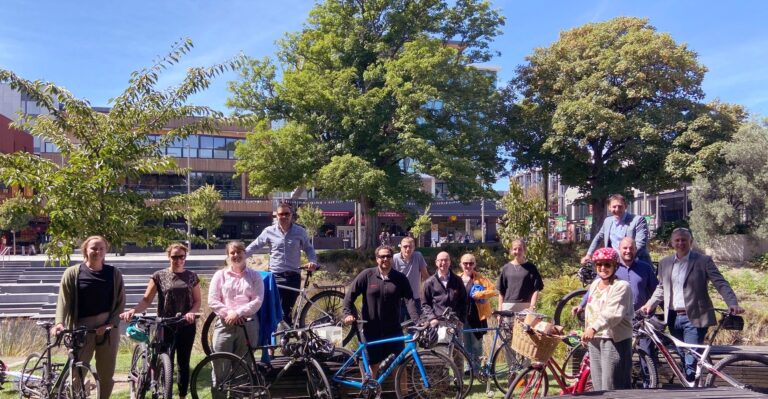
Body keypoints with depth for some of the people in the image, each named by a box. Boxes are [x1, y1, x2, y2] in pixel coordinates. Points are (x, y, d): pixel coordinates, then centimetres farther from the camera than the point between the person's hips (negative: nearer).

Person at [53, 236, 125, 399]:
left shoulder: (114, 273, 5)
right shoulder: (72, 273, 1)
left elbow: (120, 302, 3)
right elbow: (64, 300, -7)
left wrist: (111, 324, -10)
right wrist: (59, 322, -23)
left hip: (107, 329, 2)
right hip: (82, 329, -1)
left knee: (106, 375, 7)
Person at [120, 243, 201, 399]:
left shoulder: (192, 276, 6)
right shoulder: (159, 276, 1)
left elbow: (197, 301, 6)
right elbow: (147, 300, -5)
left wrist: (191, 312, -15)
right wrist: (133, 310, -23)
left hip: (187, 326, 2)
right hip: (166, 326, -2)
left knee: (183, 364, 9)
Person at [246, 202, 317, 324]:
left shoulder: (300, 231, 5)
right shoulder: (269, 231, 3)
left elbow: (308, 248, 11)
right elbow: (254, 246, 9)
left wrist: (312, 261, -7)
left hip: (293, 276, 1)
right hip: (276, 276, -1)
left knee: (287, 309, 6)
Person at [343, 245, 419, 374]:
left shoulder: (400, 278, 0)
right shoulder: (367, 275, -2)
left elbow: (409, 299, -9)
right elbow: (350, 294, -2)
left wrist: (416, 320, -23)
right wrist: (348, 313, -15)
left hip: (394, 330, 1)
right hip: (372, 330, -1)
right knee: (373, 364, 8)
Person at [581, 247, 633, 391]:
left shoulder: (621, 286, -11)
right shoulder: (594, 284, 14)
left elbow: (613, 313, -24)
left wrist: (594, 328, -34)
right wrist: (587, 331, 21)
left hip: (614, 340, -8)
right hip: (594, 340, 8)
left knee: (611, 387, -8)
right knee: (598, 385, 12)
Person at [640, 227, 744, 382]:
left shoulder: (703, 261, -2)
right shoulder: (665, 263, 11)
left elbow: (721, 284, -7)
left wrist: (733, 303, -22)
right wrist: (650, 303, 7)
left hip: (694, 318, -4)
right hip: (673, 318, 5)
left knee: (691, 361, -10)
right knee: (682, 359, 12)